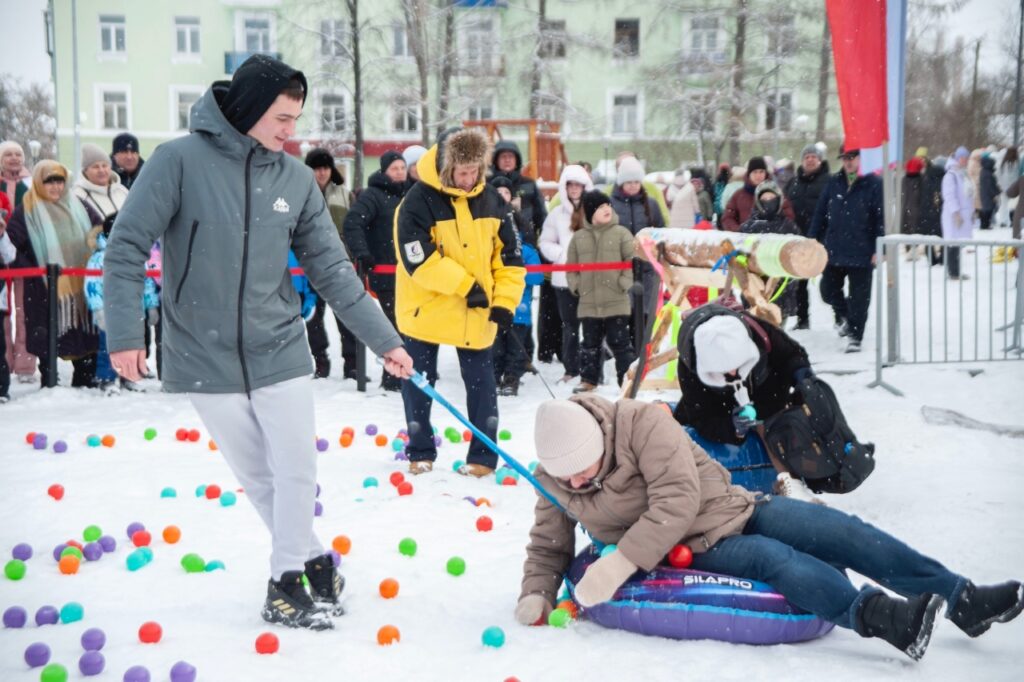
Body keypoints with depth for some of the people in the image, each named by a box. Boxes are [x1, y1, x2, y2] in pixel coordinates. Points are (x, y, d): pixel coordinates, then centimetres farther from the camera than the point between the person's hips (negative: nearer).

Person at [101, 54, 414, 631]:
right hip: (206, 357, -2)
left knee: (296, 471, 2)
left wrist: (385, 339, 3)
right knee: (258, 476, 8)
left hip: (279, 350, 2)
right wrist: (124, 333, -18)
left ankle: (287, 579, 19)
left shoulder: (296, 178, -1)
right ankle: (313, 558, 26)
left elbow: (332, 269, 4)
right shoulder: (181, 161, -12)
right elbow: (127, 247, -10)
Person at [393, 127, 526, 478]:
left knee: (481, 383, 6)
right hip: (425, 310, -3)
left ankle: (483, 456, 16)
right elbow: (417, 259, -21)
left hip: (477, 313, 3)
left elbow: (510, 254, 4)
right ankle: (420, 452, 24)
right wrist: (464, 284, -21)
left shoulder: (491, 199, 0)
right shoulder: (419, 200, -15)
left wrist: (505, 300, -6)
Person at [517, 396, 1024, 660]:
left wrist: (620, 563, -32)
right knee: (774, 559, -30)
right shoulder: (554, 481, -6)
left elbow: (676, 504, -25)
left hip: (733, 509, 0)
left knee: (838, 530, -12)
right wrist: (536, 594, -13)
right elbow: (548, 546, 8)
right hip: (695, 554, 0)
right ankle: (872, 614, -48)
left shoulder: (641, 423, -19)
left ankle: (961, 598, -7)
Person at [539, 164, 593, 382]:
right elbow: (546, 243, 10)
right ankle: (571, 369, 18)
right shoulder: (557, 213, 7)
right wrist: (563, 255, -5)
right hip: (565, 277, 2)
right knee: (570, 325, 9)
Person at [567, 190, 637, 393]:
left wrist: (624, 283, -9)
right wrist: (576, 285, 3)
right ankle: (588, 380, 20)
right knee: (590, 343, 11)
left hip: (617, 302, -3)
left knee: (620, 342, 0)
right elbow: (571, 266, 14)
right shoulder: (579, 237, 6)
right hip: (588, 303, 3)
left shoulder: (621, 233, -1)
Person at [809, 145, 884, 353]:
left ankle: (854, 336, 13)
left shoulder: (873, 184, -5)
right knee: (828, 290, 8)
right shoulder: (834, 183, 8)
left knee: (859, 297, 3)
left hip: (861, 253, -4)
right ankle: (843, 314, 36)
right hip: (834, 250, 4)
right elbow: (820, 213, 11)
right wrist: (813, 241, 7)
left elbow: (882, 218, -8)